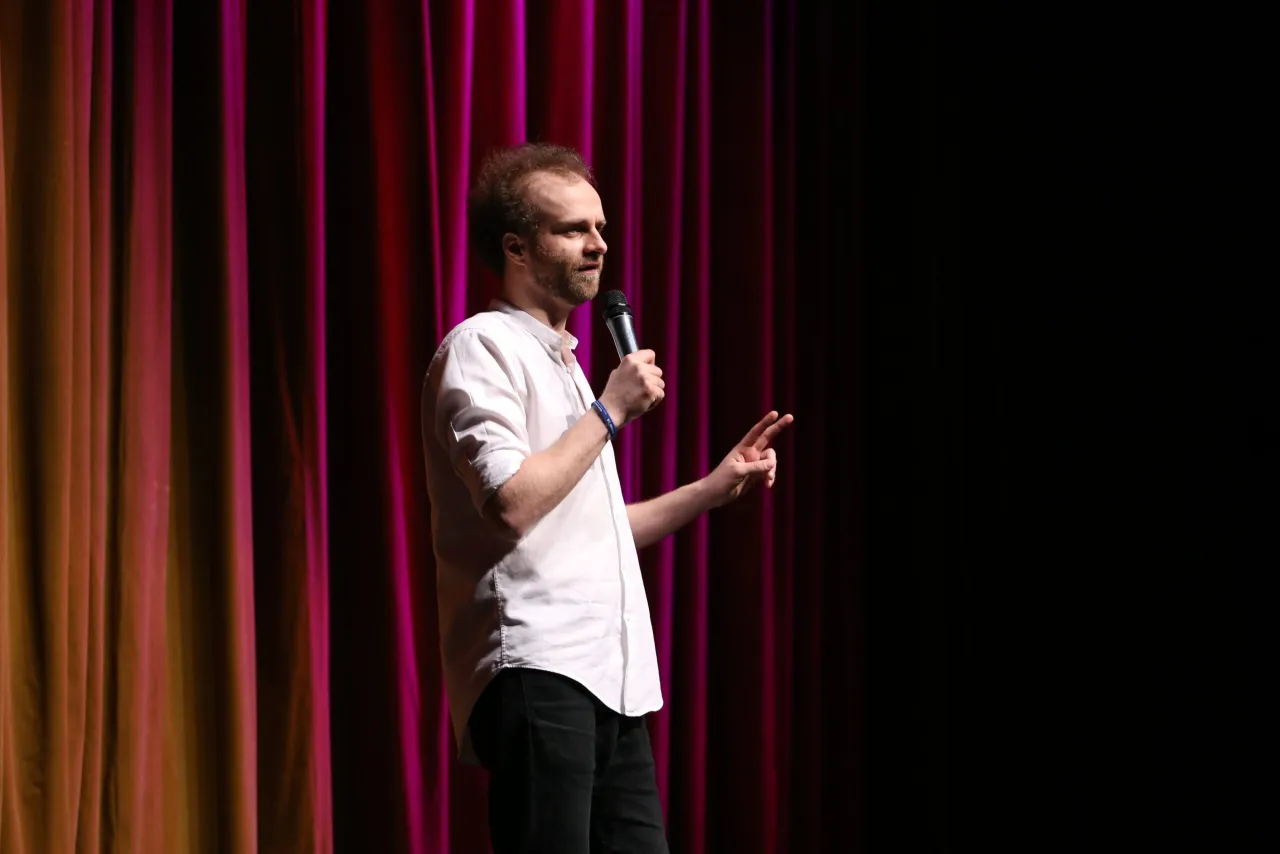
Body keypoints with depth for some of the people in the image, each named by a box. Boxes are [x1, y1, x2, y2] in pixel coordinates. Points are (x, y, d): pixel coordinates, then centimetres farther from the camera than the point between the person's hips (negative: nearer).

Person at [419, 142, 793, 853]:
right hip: (533, 669, -9)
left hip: (610, 683, 9)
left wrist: (715, 488, 23)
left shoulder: (559, 360, 26)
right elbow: (510, 503, -18)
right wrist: (610, 410, -8)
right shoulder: (481, 347, -4)